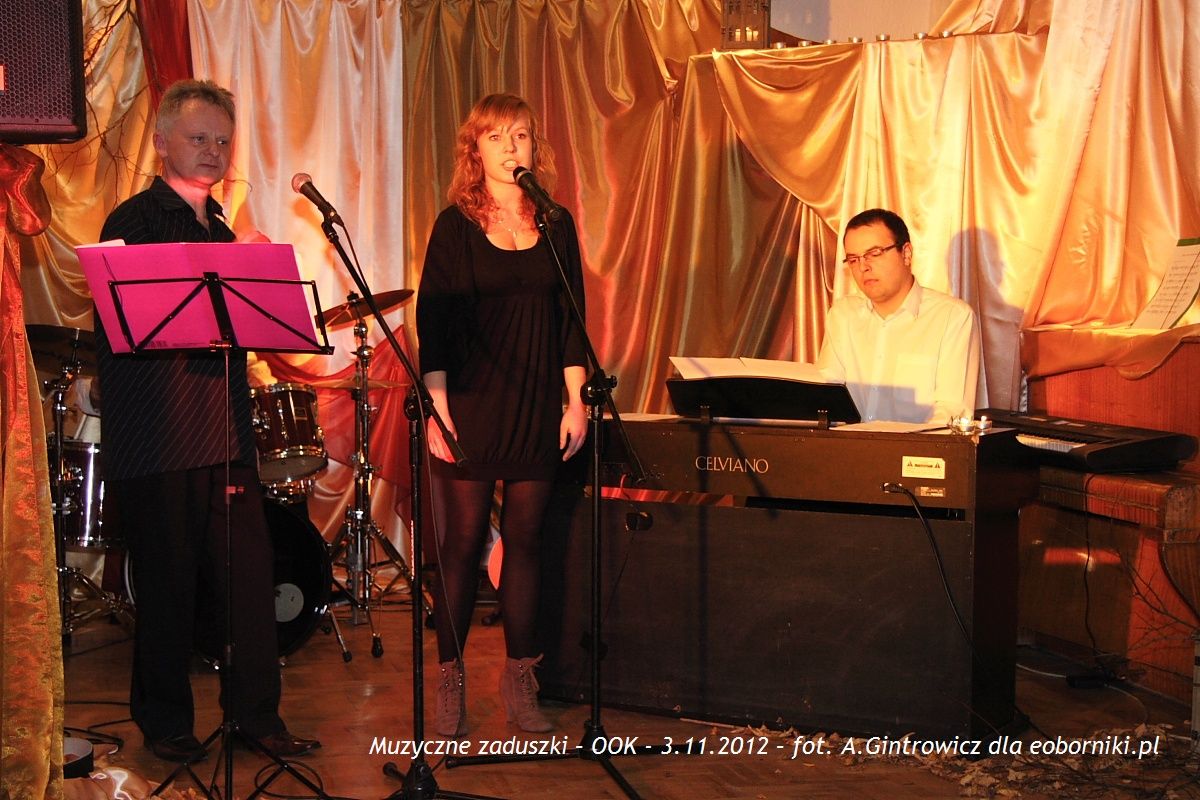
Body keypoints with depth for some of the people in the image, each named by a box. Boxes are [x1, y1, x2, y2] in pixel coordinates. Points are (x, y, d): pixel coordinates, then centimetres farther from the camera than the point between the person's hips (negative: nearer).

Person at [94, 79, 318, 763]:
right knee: (169, 583, 1)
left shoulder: (220, 226, 20)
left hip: (224, 433, 7)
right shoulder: (135, 220, -3)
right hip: (158, 441, -6)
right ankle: (166, 723, 16)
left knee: (252, 573, 4)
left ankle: (257, 712, 14)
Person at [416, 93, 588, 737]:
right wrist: (437, 409, -11)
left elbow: (571, 320, 9)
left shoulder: (556, 226, 8)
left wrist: (575, 401, 3)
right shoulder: (455, 226, 0)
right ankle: (450, 682, 11)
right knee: (463, 541, 1)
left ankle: (519, 680, 15)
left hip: (537, 407, 3)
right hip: (470, 405, -3)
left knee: (524, 539, 6)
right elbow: (432, 322, -4)